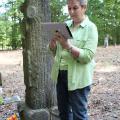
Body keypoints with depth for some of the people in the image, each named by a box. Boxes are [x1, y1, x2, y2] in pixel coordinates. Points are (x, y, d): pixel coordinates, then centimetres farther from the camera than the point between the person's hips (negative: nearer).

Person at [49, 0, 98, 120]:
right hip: (60, 74, 6)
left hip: (78, 77, -5)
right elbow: (54, 52, 9)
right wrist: (53, 40, -11)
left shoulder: (91, 28, -7)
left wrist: (68, 46, -30)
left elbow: (87, 56, -18)